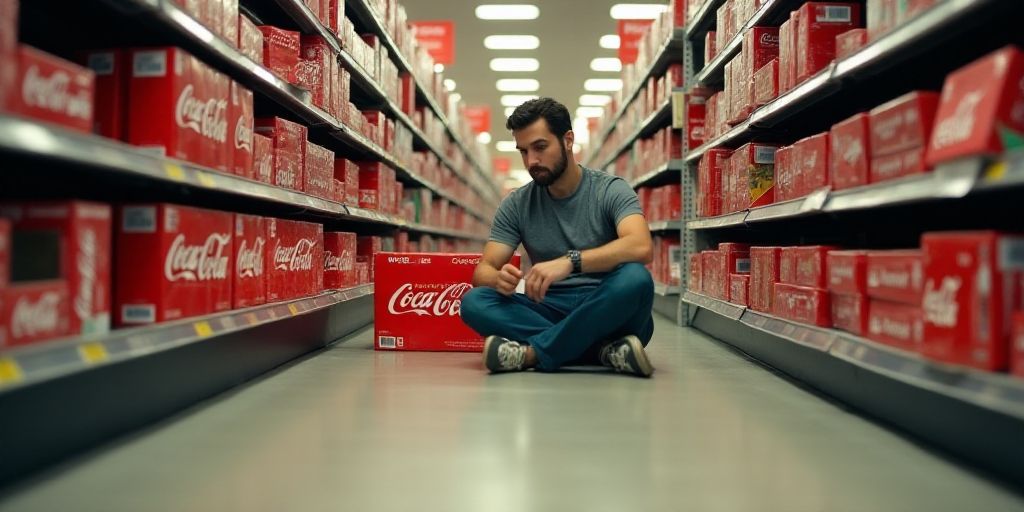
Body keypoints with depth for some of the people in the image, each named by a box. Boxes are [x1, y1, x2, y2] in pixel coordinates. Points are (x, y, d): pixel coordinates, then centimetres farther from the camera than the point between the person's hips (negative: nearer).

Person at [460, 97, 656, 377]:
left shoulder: (611, 191, -4)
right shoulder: (516, 205, 6)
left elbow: (642, 247, -24)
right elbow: (483, 270, 1)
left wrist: (569, 262, -38)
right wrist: (499, 279, -25)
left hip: (607, 312, -3)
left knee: (635, 279, -35)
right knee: (474, 302, -22)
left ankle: (531, 353, -26)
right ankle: (605, 351, -28)